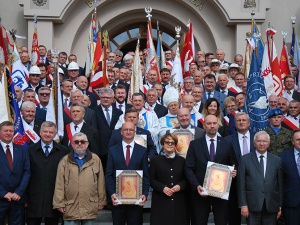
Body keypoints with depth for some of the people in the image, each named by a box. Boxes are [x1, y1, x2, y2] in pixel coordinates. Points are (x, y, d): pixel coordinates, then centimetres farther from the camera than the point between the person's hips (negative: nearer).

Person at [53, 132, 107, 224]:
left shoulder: (95, 159, 5)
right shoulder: (65, 161, 4)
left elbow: (100, 182, 7)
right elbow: (59, 184, 1)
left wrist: (101, 201, 5)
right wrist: (59, 203, -3)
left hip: (90, 208, 1)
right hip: (70, 208, -1)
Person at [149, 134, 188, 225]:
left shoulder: (181, 160, 12)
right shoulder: (156, 160, 5)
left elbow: (187, 178, 11)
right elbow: (151, 179, 1)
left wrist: (180, 186, -9)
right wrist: (162, 188, -14)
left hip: (178, 200, 2)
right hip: (161, 200, -2)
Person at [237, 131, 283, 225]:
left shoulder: (277, 160, 8)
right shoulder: (245, 159, 3)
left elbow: (280, 184, 9)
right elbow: (241, 184, 0)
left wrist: (280, 206, 6)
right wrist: (243, 205, -5)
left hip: (271, 206, 2)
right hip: (252, 206, -2)